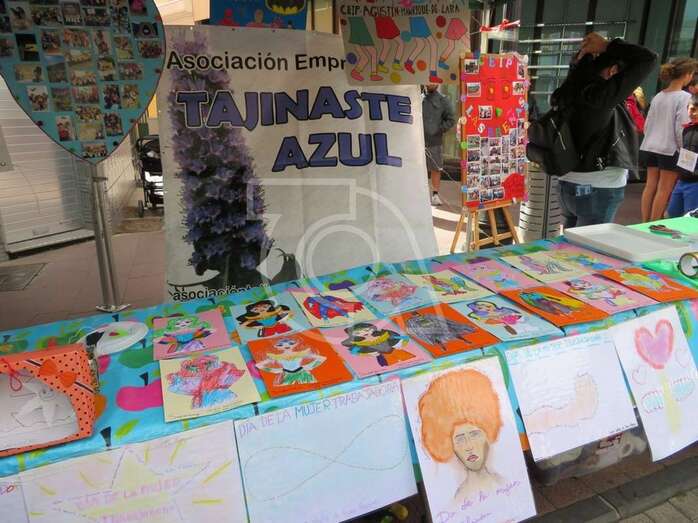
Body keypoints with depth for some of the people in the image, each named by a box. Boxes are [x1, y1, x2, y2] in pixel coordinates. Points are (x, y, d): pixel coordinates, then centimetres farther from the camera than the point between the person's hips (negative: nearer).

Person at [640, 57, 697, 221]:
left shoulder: (658, 96, 7)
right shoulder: (685, 97, -12)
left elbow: (647, 124, 9)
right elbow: (681, 129, -15)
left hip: (650, 148, 7)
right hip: (670, 150, -6)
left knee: (650, 186, 10)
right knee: (664, 191, 2)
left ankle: (645, 223, 15)